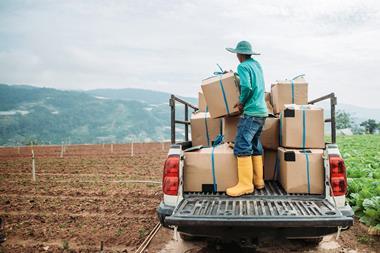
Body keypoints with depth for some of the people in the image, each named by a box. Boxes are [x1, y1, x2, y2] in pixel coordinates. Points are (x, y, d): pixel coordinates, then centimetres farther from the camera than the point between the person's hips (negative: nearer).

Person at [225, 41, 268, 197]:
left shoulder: (243, 67, -9)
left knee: (242, 146, -11)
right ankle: (258, 181, 18)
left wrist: (241, 102, -7)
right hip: (262, 111, 10)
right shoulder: (256, 64, 17)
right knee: (255, 145, 13)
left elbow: (246, 87, -23)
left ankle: (245, 184, -12)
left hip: (251, 112, -9)